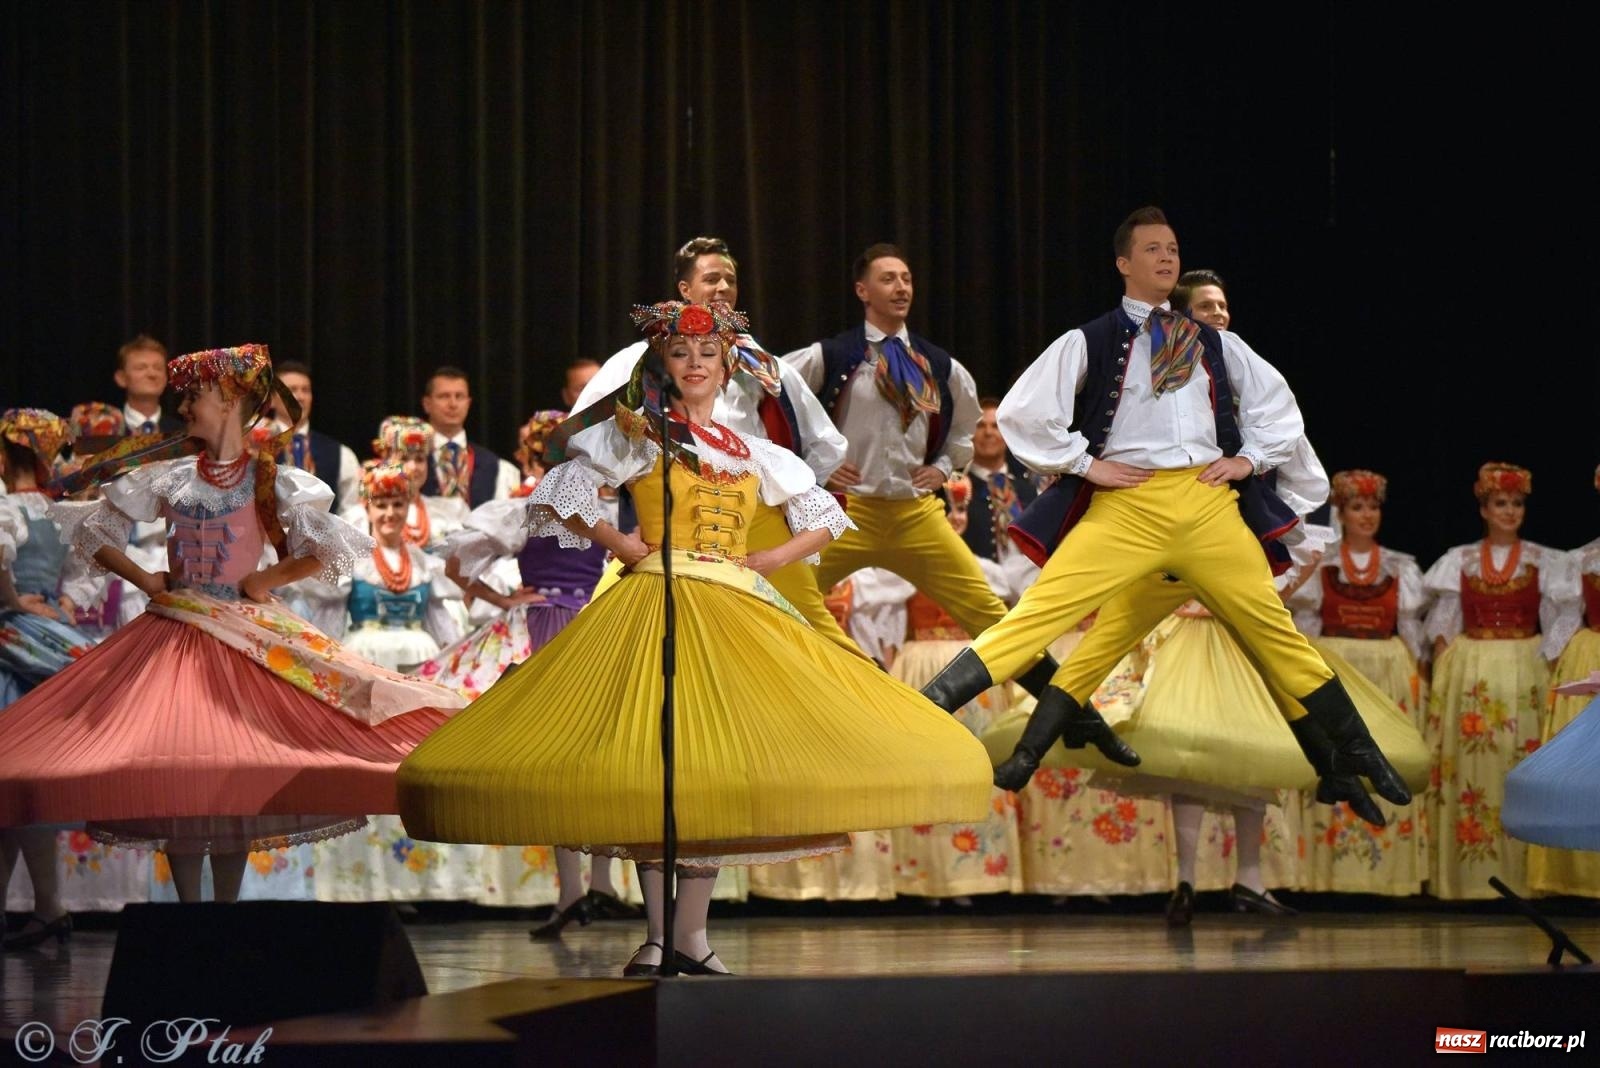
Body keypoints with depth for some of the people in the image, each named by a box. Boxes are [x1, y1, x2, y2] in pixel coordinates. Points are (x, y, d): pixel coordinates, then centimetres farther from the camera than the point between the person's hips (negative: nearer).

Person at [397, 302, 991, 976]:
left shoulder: (753, 453, 17)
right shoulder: (636, 434, 7)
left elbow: (825, 517, 22)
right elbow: (561, 490, 0)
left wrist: (771, 560, 8)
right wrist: (615, 542, -3)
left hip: (735, 614, 4)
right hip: (654, 607, -4)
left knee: (716, 772, 0)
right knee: (651, 757, -11)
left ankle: (691, 934, 5)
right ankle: (657, 936, -8)